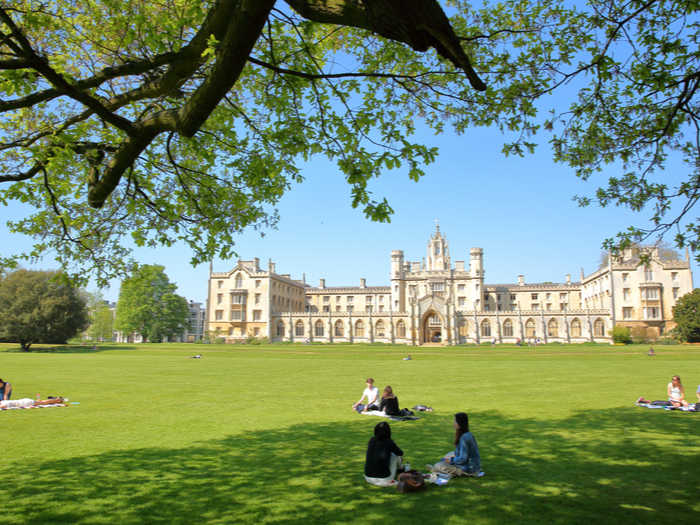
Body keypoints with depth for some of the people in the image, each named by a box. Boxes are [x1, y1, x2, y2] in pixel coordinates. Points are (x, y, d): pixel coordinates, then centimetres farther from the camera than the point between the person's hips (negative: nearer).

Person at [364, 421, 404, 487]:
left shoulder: (371, 440, 1)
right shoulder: (389, 442, -10)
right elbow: (400, 453, 10)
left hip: (368, 478, 4)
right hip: (384, 480, -4)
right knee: (395, 454, 16)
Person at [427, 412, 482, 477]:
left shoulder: (464, 438, -26)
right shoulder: (469, 434, 2)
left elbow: (462, 459, -25)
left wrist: (451, 460, -11)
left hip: (469, 469, -9)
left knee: (438, 466, -9)